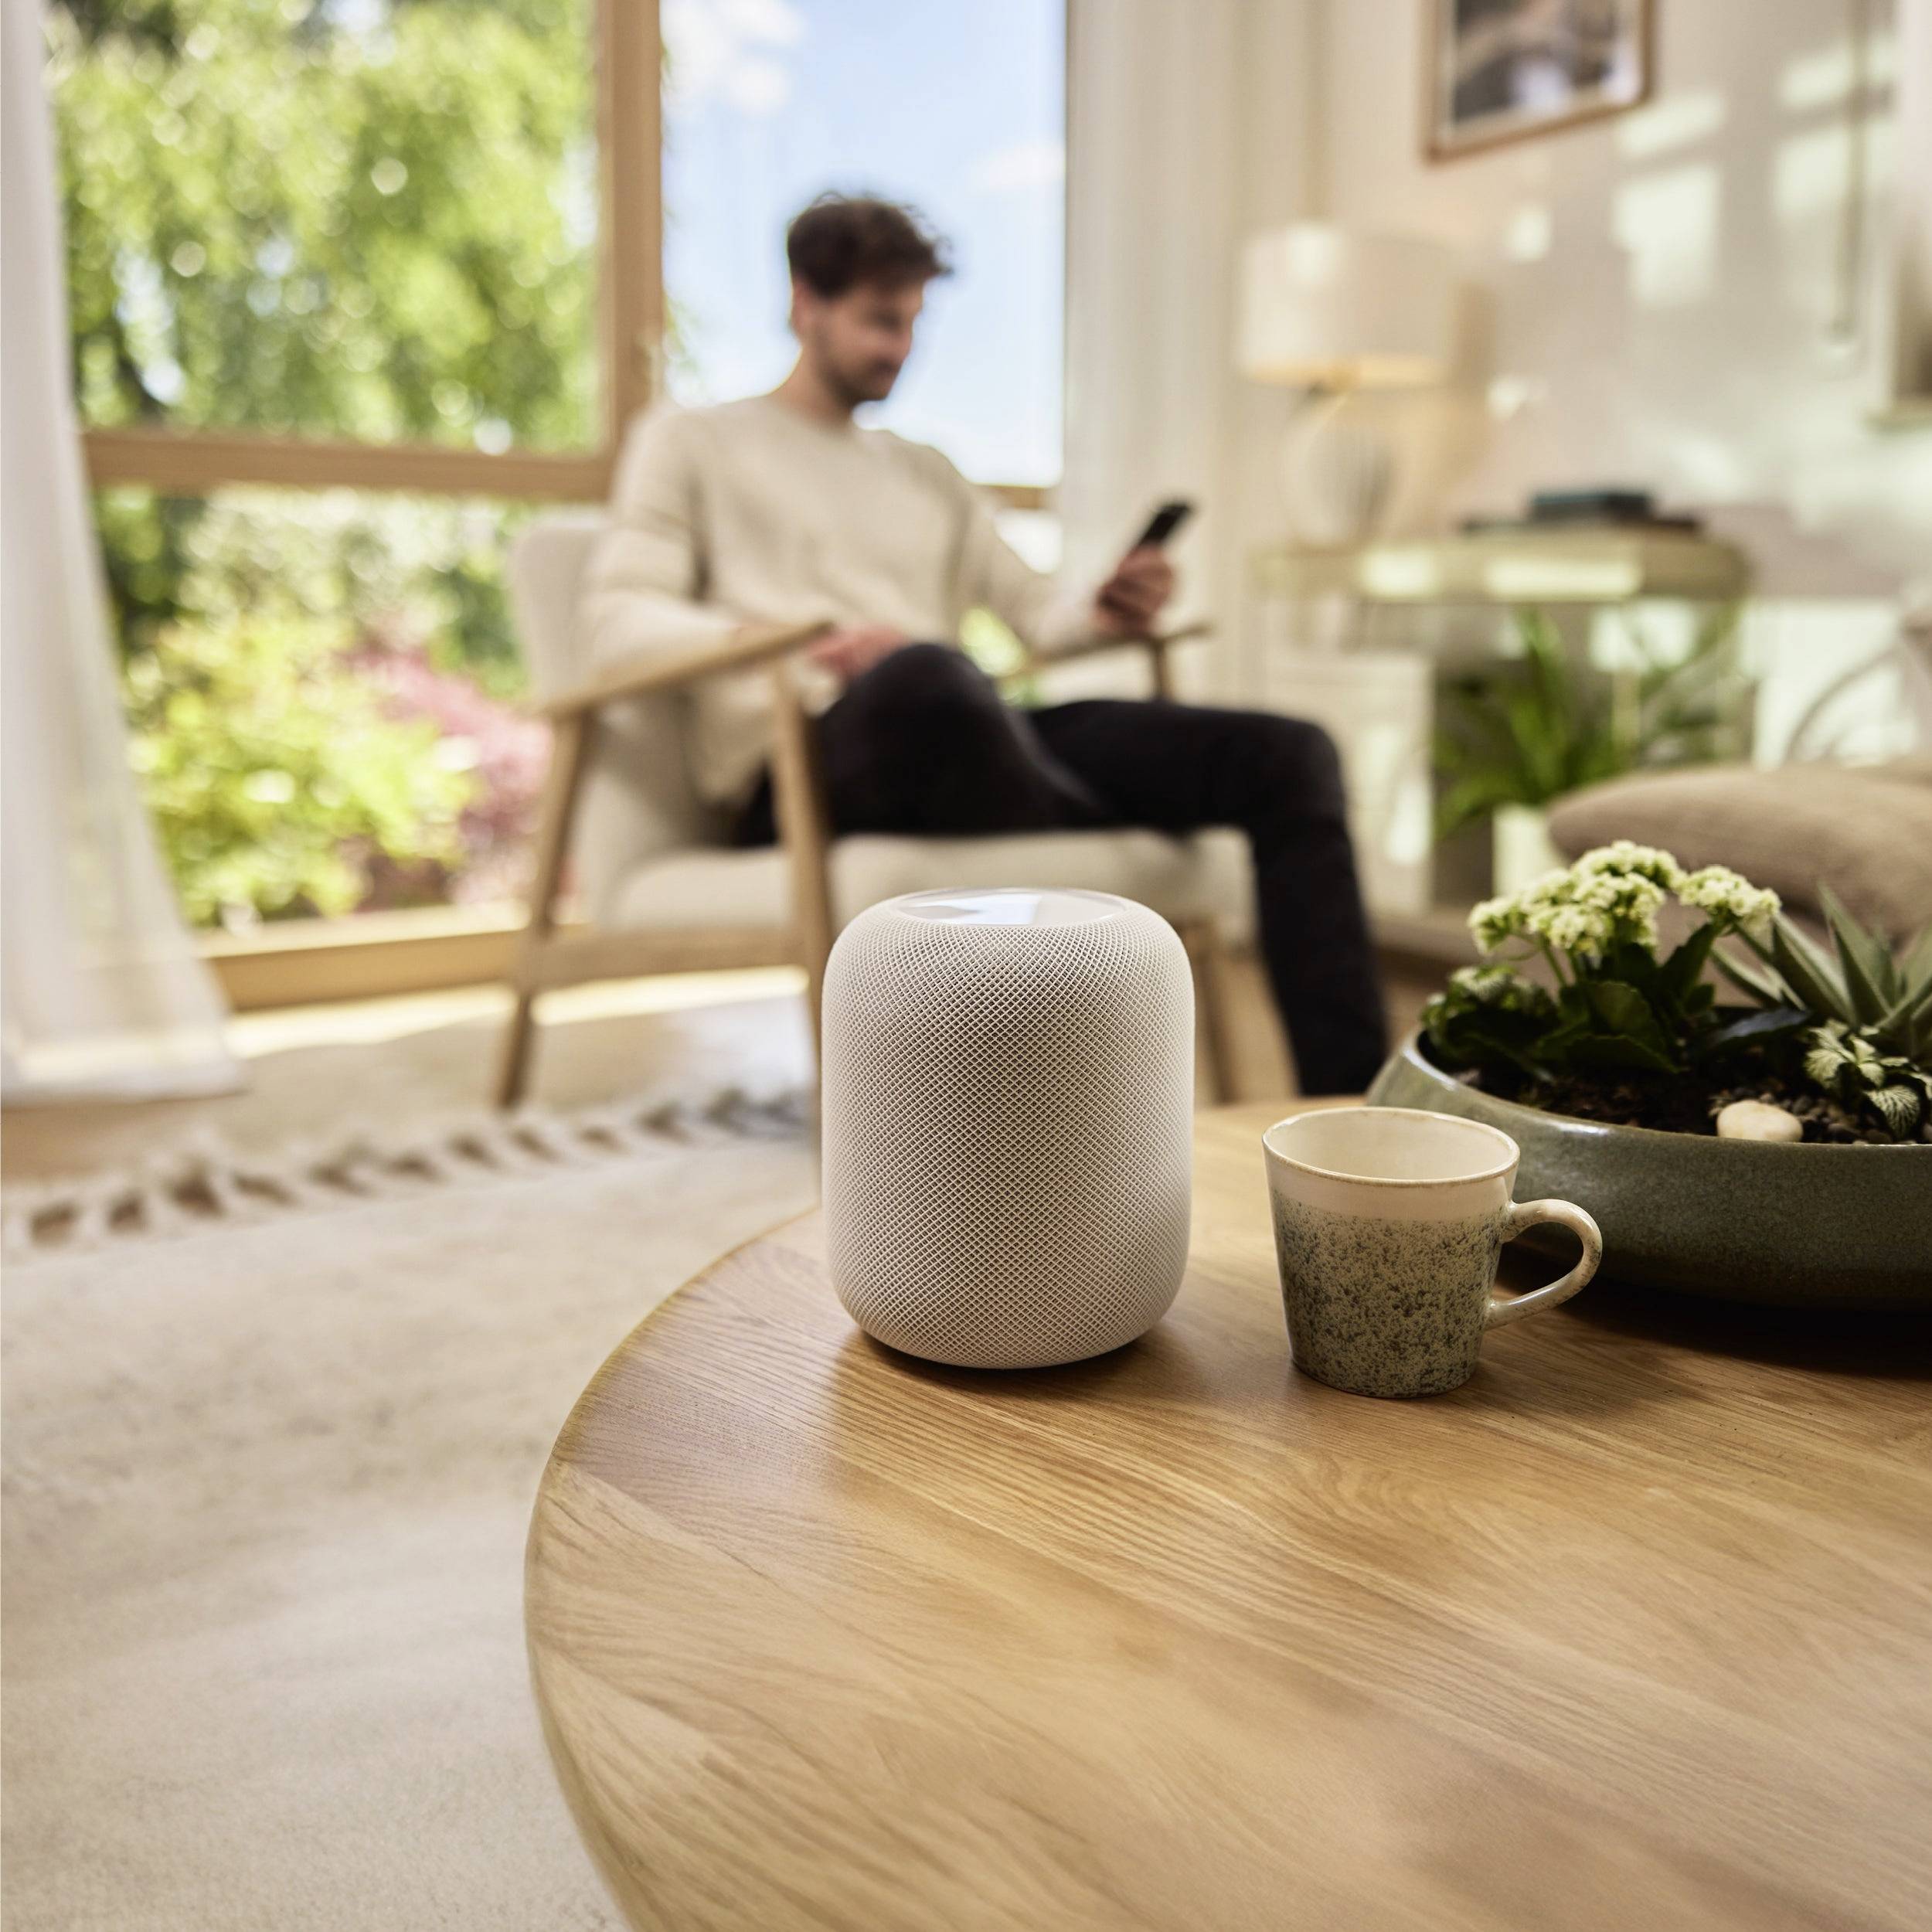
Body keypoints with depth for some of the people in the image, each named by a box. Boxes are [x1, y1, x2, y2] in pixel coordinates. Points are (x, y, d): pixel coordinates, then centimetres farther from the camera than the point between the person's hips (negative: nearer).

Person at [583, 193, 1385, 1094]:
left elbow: (1034, 613, 23)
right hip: (798, 762, -6)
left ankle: (1349, 1108, -23)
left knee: (1286, 755, -12)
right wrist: (803, 646, -17)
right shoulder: (689, 442, 17)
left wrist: (1101, 614, -3)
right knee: (926, 674, -44)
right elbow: (621, 617, 0)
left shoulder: (926, 472, 33)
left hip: (949, 745, 6)